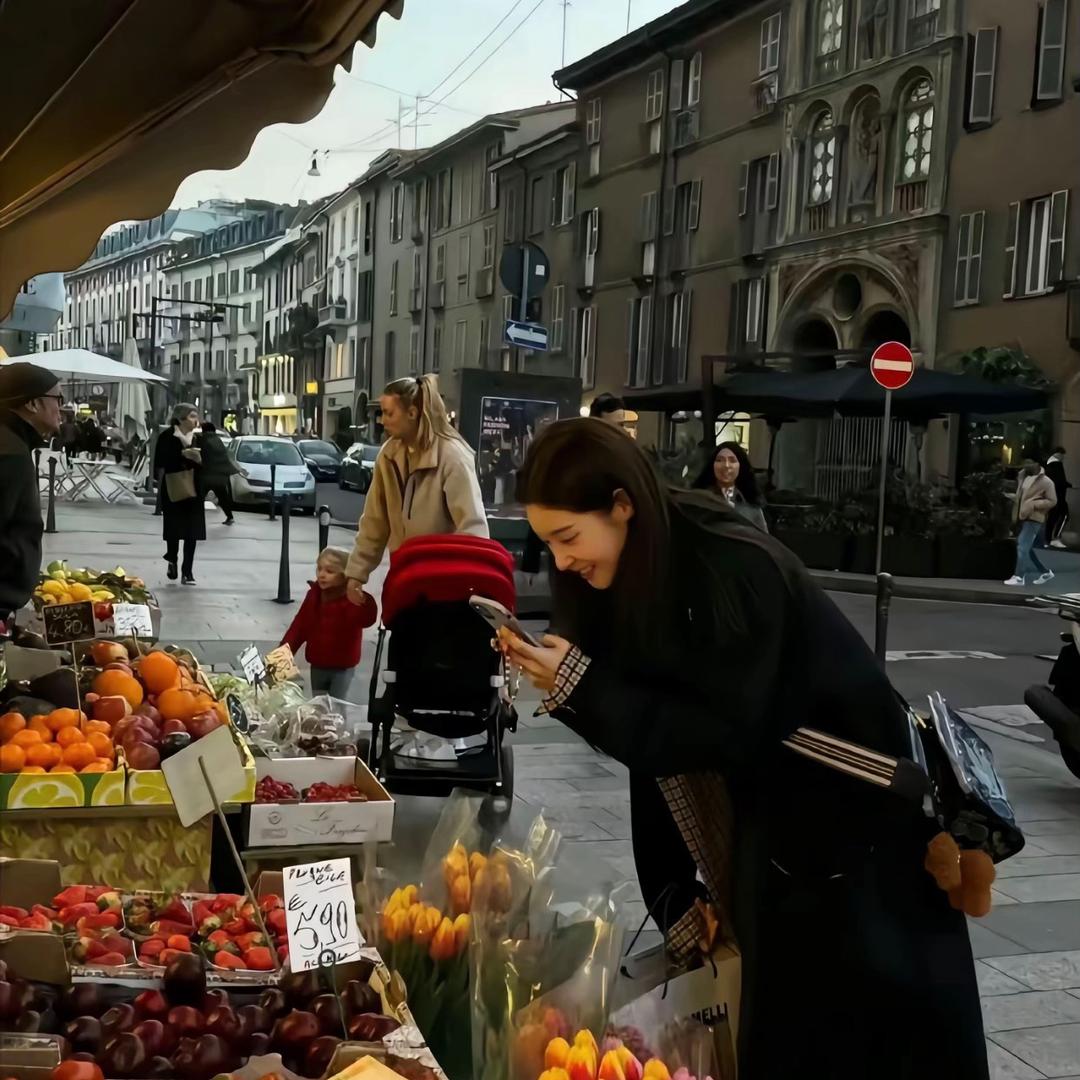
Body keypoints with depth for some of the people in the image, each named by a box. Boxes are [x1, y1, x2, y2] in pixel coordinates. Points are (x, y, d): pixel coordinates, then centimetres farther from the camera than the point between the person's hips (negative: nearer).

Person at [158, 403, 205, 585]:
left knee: (192, 532, -2)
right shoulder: (167, 437, -3)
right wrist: (182, 454, -18)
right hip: (173, 489, -3)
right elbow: (159, 461, -11)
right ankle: (172, 561, 30)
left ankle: (187, 572, 4)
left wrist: (199, 459, -11)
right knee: (174, 529, 3)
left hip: (193, 489, 3)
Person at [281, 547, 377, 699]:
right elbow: (300, 625, 3)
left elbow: (367, 619, -37)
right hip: (317, 665, 6)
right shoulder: (313, 595, 0)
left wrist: (363, 599, -52)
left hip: (342, 667, -6)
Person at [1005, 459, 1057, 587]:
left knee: (1022, 546, -13)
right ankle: (1045, 572, 24)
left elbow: (1052, 501, -11)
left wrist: (1033, 504, -20)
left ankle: (1019, 577, -9)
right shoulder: (1023, 476, 11)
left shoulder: (1046, 482, -10)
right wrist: (1012, 497, 7)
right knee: (1026, 548, 12)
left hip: (1033, 519, -8)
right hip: (1023, 517, 8)